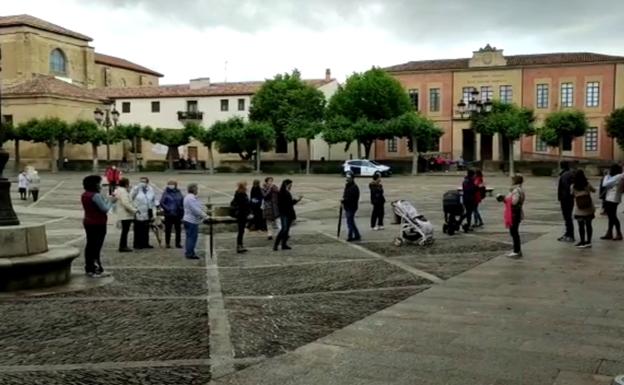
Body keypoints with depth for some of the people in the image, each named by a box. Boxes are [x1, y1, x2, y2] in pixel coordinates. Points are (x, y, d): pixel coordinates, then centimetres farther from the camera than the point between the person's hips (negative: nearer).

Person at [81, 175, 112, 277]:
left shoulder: (85, 195, 10)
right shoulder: (96, 196, -19)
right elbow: (105, 209, -21)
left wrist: (106, 200, 7)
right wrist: (110, 202, -4)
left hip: (88, 223, 10)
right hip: (98, 224, -10)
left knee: (90, 245, 14)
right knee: (96, 247, -5)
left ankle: (89, 268, 22)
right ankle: (95, 270, -1)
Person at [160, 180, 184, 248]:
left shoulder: (178, 193, 6)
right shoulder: (166, 193, -4)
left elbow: (182, 203, 11)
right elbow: (161, 203, -6)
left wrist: (182, 212, 2)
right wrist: (167, 209, -15)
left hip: (177, 215, 3)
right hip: (169, 215, -3)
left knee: (178, 229, 6)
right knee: (168, 229, 4)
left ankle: (178, 243, 15)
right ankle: (167, 243, 13)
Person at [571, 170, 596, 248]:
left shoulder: (573, 186, -10)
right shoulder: (588, 184, -6)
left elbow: (572, 195, 4)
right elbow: (594, 190, 12)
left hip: (579, 210, -2)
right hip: (589, 209, 2)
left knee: (581, 226, 5)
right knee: (588, 225, 10)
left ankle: (582, 241, 9)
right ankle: (588, 241, 15)